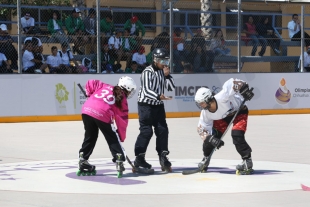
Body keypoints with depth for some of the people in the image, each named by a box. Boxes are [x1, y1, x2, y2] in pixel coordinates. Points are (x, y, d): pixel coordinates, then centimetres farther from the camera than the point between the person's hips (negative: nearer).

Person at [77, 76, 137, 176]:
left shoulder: (105, 86, 26)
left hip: (87, 109, 4)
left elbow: (90, 83, 18)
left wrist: (90, 94, 34)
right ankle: (119, 160, 5)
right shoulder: (122, 100, 17)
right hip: (102, 115, -4)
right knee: (112, 138, 11)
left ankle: (83, 160, 22)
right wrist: (122, 137, 26)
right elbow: (122, 121, 18)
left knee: (90, 136, 21)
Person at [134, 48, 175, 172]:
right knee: (146, 131, -11)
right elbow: (146, 90, -26)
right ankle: (139, 158, -3)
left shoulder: (163, 72, 8)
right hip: (146, 105, -7)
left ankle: (163, 156, 9)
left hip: (158, 105, 7)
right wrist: (158, 96, -41)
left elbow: (171, 88, 4)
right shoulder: (148, 72, -15)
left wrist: (167, 75, -11)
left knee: (162, 130, 1)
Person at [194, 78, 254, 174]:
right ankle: (206, 159, 19)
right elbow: (201, 129, -15)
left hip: (238, 111, -6)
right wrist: (211, 139, -31)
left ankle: (247, 160, -16)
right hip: (222, 117, 6)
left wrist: (244, 89, -44)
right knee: (211, 135, -6)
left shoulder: (221, 98, -41)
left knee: (236, 134, -27)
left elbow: (232, 83, -39)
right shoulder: (205, 113, -21)